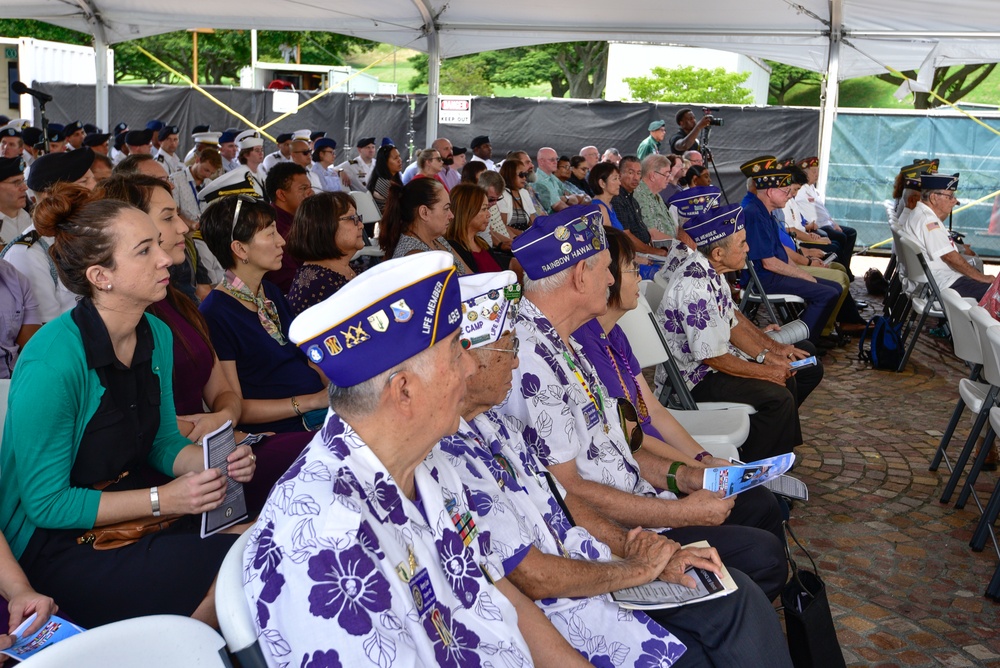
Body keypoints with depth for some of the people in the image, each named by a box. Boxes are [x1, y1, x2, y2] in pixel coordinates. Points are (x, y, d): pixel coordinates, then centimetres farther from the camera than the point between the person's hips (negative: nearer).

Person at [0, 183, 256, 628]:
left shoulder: (156, 336, 0)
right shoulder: (51, 363, -24)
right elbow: (45, 503, -19)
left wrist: (216, 464, -9)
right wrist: (162, 499, -23)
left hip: (133, 500, 8)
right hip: (55, 543, -7)